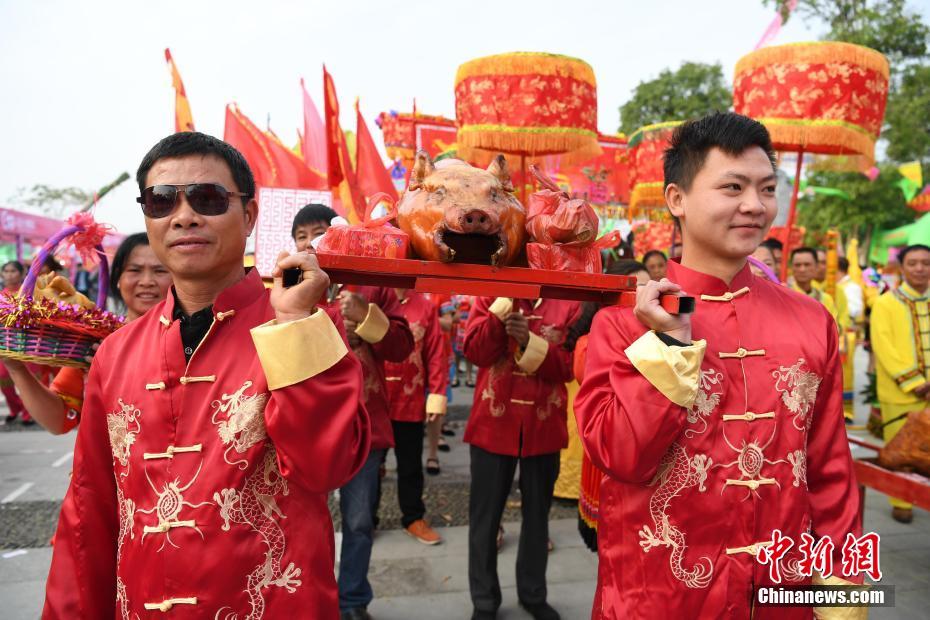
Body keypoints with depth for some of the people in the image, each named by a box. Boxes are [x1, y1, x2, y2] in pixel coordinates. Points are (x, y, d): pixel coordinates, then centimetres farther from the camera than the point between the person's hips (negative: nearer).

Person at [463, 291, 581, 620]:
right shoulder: (491, 294, 0)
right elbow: (475, 351, -13)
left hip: (544, 425, 1)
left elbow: (568, 365, -8)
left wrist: (530, 342, -23)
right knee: (486, 513, 9)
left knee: (537, 513, 16)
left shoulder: (568, 303, 0)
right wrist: (505, 303, -19)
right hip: (494, 422, -1)